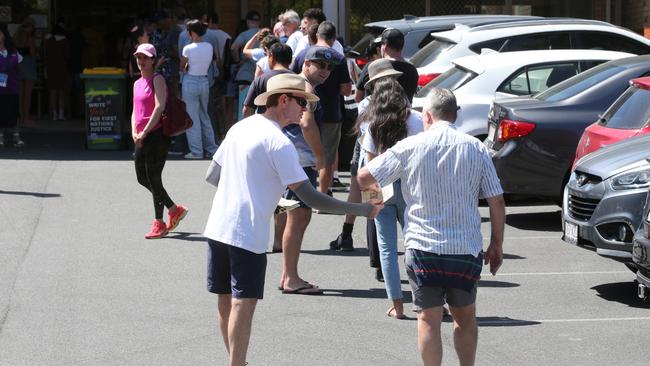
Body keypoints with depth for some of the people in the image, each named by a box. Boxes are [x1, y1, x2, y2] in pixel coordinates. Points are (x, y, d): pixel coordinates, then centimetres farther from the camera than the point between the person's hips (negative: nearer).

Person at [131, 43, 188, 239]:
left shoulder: (157, 79, -7)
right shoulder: (137, 83, 17)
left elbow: (159, 107, -17)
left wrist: (144, 132, -18)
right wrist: (134, 132, 1)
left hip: (156, 134, -9)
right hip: (142, 138, 9)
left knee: (153, 178, -6)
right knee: (142, 178, 9)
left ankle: (159, 224, 7)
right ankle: (174, 209, 23)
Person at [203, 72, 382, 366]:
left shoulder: (240, 127, 11)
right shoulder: (278, 142, -14)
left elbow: (211, 176, 19)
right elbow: (310, 197, -18)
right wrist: (363, 210, -15)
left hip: (217, 229, 8)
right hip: (248, 235, -8)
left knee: (226, 302, 14)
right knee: (243, 304, -6)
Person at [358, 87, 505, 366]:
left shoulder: (410, 147, -3)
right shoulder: (476, 149, 1)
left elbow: (364, 178, -1)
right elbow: (497, 202, 0)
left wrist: (372, 187, 23)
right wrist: (496, 245, 10)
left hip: (423, 247, -2)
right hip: (466, 248, 2)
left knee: (429, 320, 3)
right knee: (465, 317, 18)